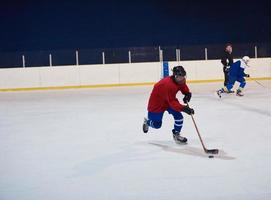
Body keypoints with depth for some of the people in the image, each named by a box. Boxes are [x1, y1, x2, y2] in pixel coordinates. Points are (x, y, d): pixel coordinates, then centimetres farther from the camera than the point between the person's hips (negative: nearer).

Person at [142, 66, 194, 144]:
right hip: (157, 103, -7)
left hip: (170, 100, 7)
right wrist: (184, 108, -51)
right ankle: (147, 121, 42)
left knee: (179, 116, -11)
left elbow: (185, 89, 8)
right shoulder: (168, 84, -40)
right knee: (156, 124, 6)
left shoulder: (180, 81, -14)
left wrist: (187, 94, -15)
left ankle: (176, 134, 12)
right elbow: (172, 102, -41)